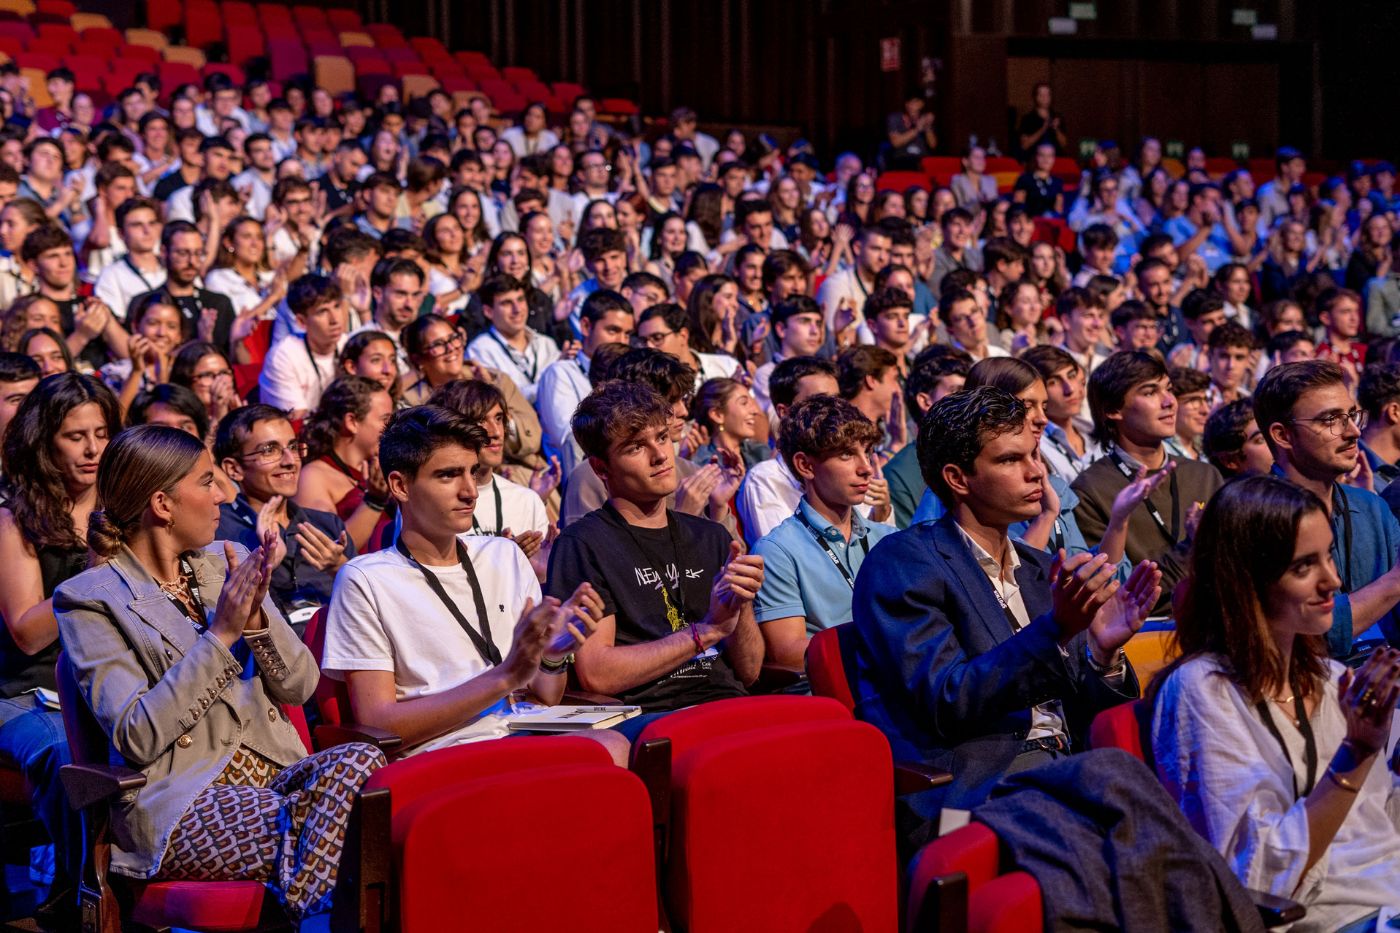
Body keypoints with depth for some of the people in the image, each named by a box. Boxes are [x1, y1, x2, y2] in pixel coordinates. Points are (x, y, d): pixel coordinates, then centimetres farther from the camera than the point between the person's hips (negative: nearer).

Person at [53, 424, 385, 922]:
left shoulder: (227, 564, 15)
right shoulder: (91, 601, -1)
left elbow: (300, 685, 11)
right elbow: (136, 737, -12)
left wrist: (255, 614, -7)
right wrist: (220, 634, -15)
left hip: (273, 776, 6)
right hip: (181, 805, -6)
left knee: (361, 762, -28)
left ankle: (297, 907, -22)